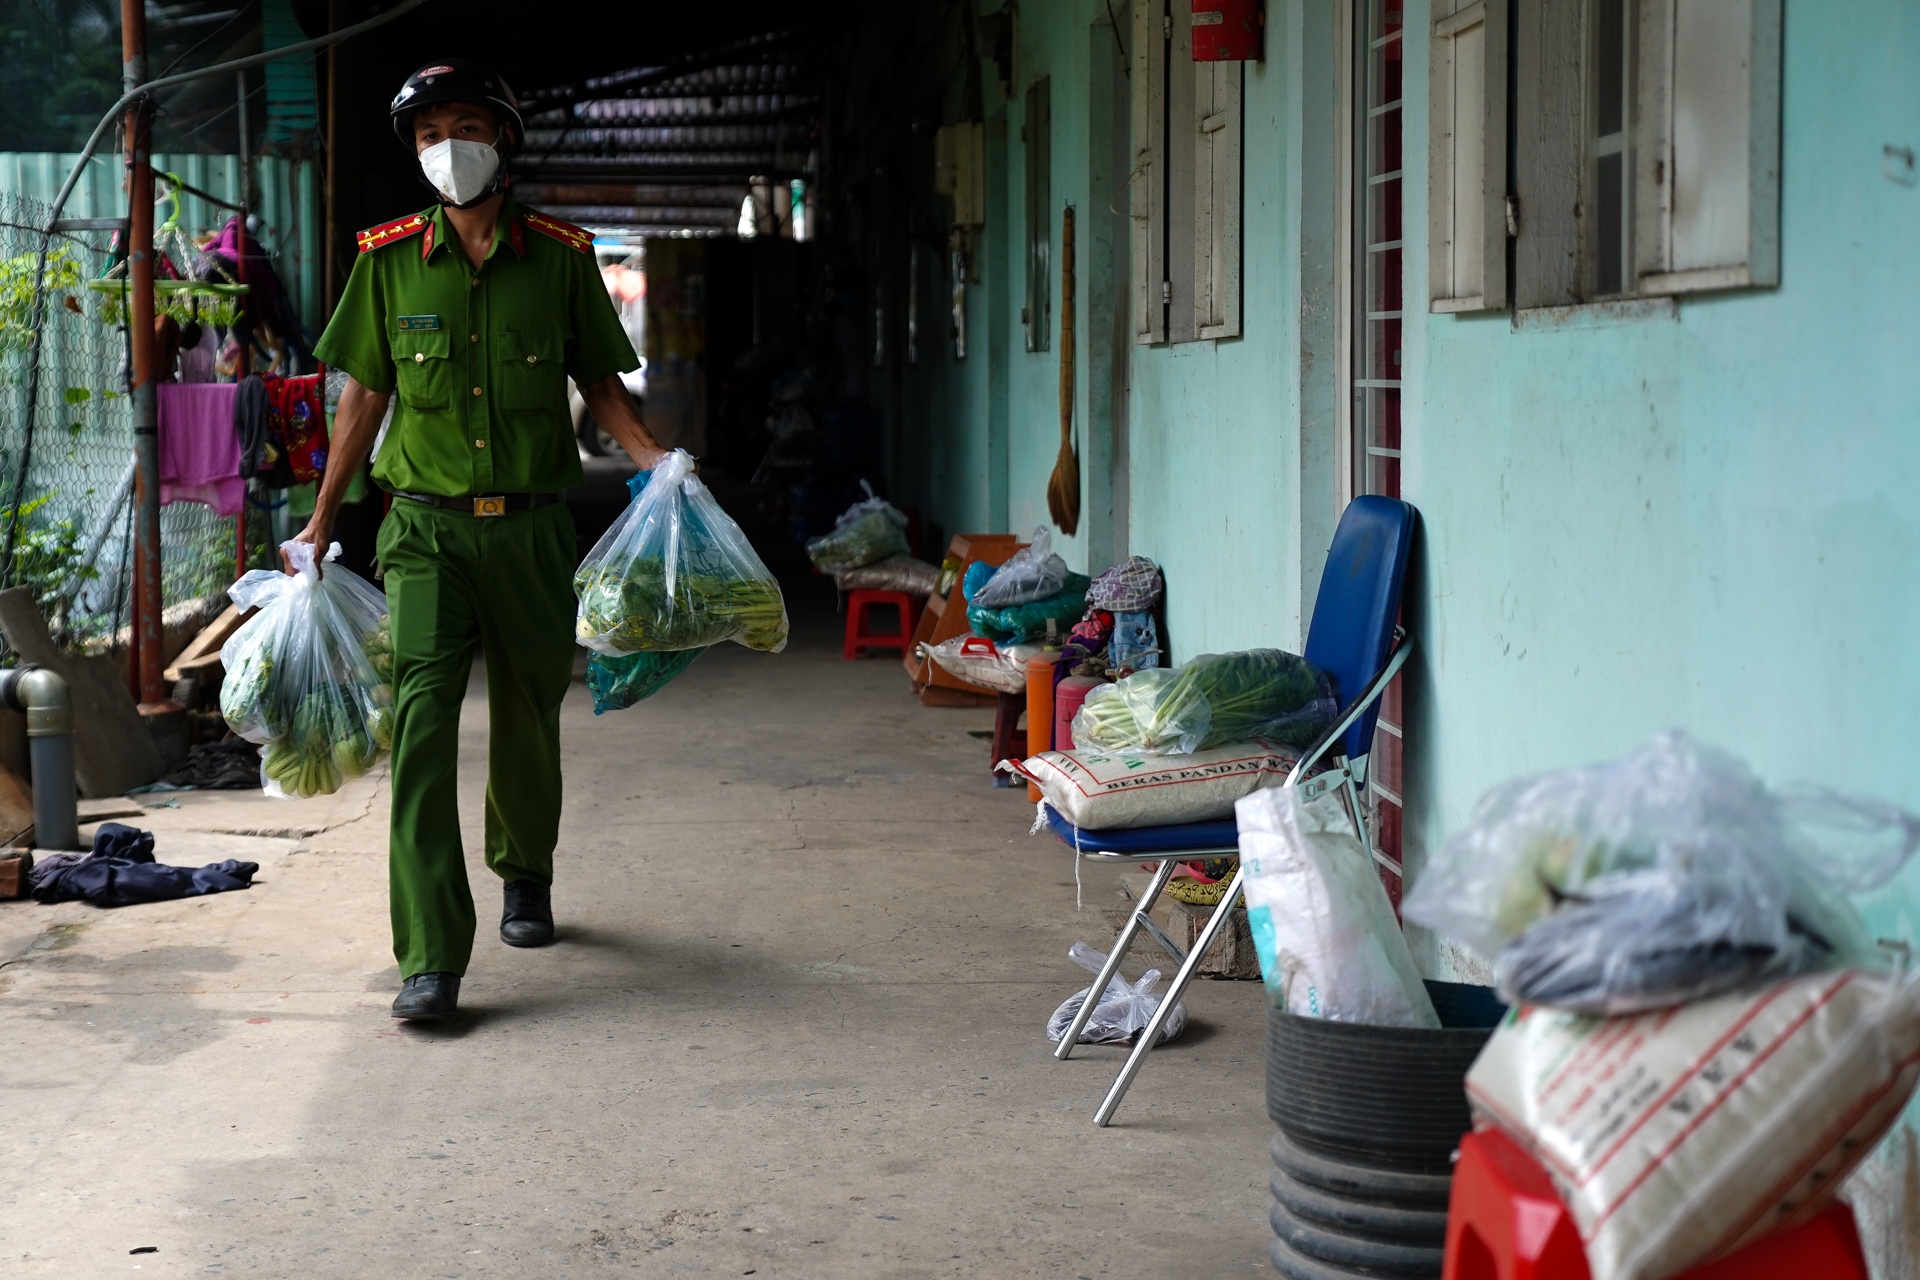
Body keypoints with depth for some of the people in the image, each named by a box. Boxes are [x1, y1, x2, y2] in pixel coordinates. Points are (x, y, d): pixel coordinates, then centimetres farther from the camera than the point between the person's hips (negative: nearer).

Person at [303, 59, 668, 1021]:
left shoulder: (560, 257, 2)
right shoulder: (389, 259, 3)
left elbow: (598, 380, 11)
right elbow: (363, 395, 10)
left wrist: (654, 460, -7)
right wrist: (322, 520, 12)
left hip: (530, 525, 1)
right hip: (426, 523, -1)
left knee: (529, 716, 13)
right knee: (423, 715, -15)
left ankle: (525, 878, 43)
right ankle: (430, 958, -17)